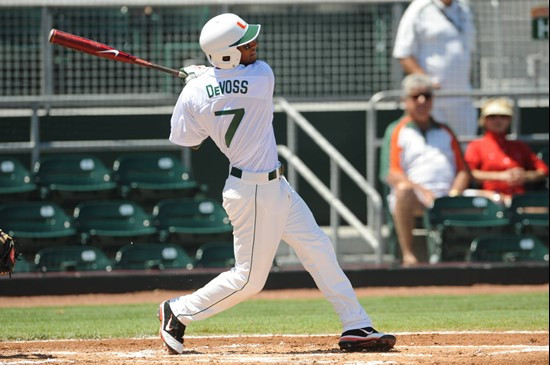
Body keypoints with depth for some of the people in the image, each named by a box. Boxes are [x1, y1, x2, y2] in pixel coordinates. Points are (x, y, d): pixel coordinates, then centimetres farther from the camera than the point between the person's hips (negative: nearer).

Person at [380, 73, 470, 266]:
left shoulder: (445, 132, 28)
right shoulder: (396, 131, 14)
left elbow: (463, 171, 18)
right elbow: (392, 175, -1)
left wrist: (454, 194, -5)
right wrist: (422, 191, -17)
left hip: (447, 199, 3)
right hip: (413, 199, -3)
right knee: (403, 189, -40)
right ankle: (408, 254, -35)